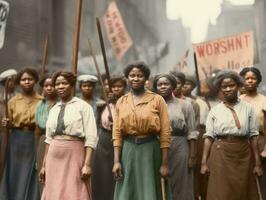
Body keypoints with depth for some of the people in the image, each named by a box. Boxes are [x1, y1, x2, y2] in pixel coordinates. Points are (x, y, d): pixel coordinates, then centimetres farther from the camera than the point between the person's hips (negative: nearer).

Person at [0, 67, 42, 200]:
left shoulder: (41, 101, 2)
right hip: (16, 141, 1)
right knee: (15, 175, 4)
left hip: (34, 142, -1)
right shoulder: (13, 101, 6)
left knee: (30, 177, 1)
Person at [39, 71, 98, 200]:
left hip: (74, 156, -5)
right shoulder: (53, 109, 13)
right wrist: (44, 165, 14)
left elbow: (91, 137, -10)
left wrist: (87, 164, -17)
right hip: (54, 157, 6)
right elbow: (49, 139, 17)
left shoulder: (83, 106, -4)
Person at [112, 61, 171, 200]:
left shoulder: (157, 100, -1)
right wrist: (116, 161, -4)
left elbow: (165, 133, -4)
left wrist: (164, 163, -7)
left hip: (150, 150, -2)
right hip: (128, 150, 2)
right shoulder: (121, 102, 7)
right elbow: (117, 133, 5)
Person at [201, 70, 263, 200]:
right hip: (221, 155, -1)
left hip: (243, 156, 1)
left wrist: (257, 162, 0)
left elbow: (253, 136, 3)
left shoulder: (248, 109, 5)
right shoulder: (214, 111, 5)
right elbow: (209, 137, 2)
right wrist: (204, 162, -4)